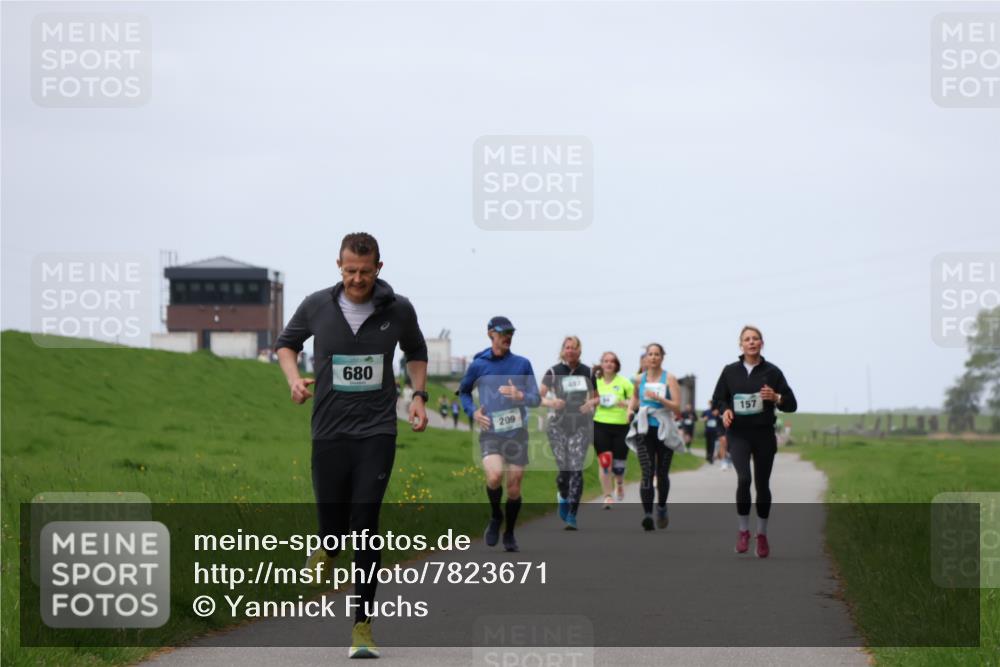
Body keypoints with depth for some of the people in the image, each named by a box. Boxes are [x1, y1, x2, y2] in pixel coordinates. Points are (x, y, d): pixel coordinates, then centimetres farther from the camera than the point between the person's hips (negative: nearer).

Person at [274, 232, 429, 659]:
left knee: (365, 525, -10)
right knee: (333, 524, 3)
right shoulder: (316, 306, -3)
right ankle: (328, 548, 43)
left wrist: (418, 395, 4)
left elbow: (415, 352, 18)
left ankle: (363, 623, -3)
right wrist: (294, 379, -2)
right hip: (329, 431, 1)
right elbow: (286, 342, 16)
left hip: (377, 432, -1)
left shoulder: (398, 310, -2)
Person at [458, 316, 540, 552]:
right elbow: (464, 391, 18)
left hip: (517, 432, 2)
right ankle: (495, 517, 4)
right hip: (490, 433, -2)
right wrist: (473, 411, 0)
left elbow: (536, 398, 4)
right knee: (495, 476, -25)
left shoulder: (522, 364, 4)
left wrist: (520, 396, -18)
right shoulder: (478, 365, 2)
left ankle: (509, 535, 24)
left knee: (514, 486, 4)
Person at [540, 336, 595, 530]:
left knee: (576, 469, -9)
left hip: (581, 425, 1)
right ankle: (563, 496, 31)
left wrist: (591, 403, -8)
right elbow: (539, 397, -1)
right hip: (558, 425, -1)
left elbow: (595, 396, 15)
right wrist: (550, 402, -22)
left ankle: (572, 516, -7)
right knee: (563, 468, -4)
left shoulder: (587, 372, 6)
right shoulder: (553, 372, 0)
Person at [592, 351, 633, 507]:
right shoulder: (596, 382, 5)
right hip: (601, 425, 1)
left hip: (621, 425, 0)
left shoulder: (624, 382, 0)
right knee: (604, 463, -9)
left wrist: (627, 404, -17)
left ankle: (619, 483, 39)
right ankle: (607, 497, 1)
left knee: (619, 464, 4)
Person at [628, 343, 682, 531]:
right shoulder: (640, 379, 7)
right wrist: (630, 410, 7)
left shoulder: (669, 379, -3)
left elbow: (677, 408, -10)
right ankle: (647, 514, -23)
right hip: (645, 431, 1)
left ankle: (661, 508, 35)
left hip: (664, 430, -1)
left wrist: (658, 397, -22)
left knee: (662, 474, 11)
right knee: (647, 474, -14)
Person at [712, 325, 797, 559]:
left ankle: (762, 535, 23)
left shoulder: (772, 371, 0)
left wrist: (776, 397, -18)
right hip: (738, 433, -1)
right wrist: (725, 410, -7)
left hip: (764, 434, 1)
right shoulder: (730, 371, 3)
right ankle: (743, 531, -4)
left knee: (762, 484, 7)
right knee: (744, 478, -20)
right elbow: (718, 398, 14)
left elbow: (791, 405, 2)